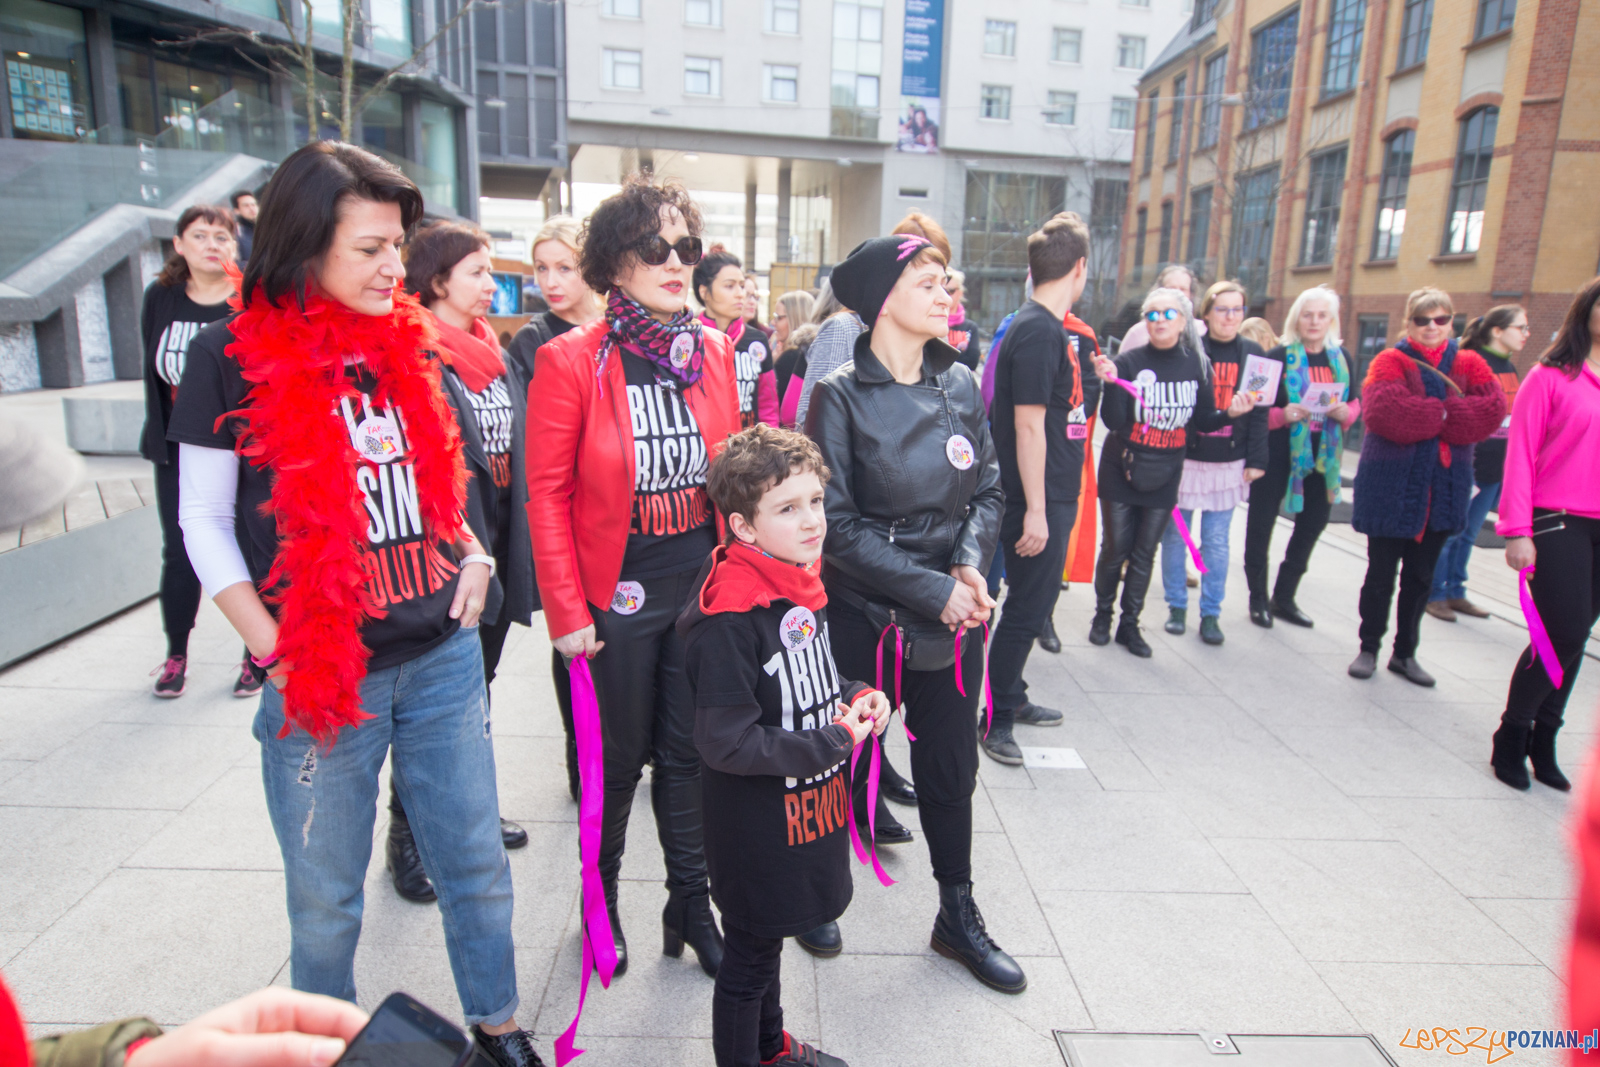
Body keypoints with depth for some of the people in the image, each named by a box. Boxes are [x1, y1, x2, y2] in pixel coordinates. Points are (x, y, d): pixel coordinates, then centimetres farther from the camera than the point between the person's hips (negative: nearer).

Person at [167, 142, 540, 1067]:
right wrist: (276, 653, -9)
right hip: (324, 678, -3)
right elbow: (204, 521, -3)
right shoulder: (234, 356, -7)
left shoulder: (405, 342, 6)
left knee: (477, 865, 15)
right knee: (326, 899, 14)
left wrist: (472, 553, 0)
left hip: (443, 655, 4)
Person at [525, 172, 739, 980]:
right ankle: (601, 897, 38)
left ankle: (690, 903, 33)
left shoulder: (714, 350, 3)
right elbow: (547, 494, -9)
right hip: (617, 590, -3)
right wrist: (567, 609, -12)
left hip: (703, 581, 4)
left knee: (690, 752, 13)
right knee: (619, 756, 13)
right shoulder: (571, 360, -10)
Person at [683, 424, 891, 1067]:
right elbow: (726, 744, -28)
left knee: (767, 940, 28)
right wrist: (834, 741, -22)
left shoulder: (803, 584, 0)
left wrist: (857, 699, -5)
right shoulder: (728, 620, -28)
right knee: (749, 954, 14)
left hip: (808, 809, 8)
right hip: (757, 826, -8)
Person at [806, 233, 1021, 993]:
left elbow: (988, 492, 7)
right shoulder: (841, 396, -12)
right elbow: (836, 523, -15)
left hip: (954, 613, 5)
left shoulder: (961, 386, 3)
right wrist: (928, 589, -17)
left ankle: (958, 915, 36)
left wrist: (969, 564, -11)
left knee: (951, 766, 16)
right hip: (863, 615, -4)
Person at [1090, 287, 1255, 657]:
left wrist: (1230, 414, -12)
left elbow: (1203, 421, 6)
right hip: (1120, 470, -2)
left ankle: (1130, 625, 20)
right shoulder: (1129, 361, -8)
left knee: (1145, 553, 7)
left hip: (1164, 475, 2)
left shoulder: (1197, 364, 0)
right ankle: (1102, 616, 22)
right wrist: (1111, 383, -28)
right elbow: (1113, 421, -14)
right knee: (1115, 549, 2)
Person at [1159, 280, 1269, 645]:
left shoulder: (1252, 354, 6)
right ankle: (1177, 606, 22)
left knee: (1217, 541, 6)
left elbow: (1259, 411, 7)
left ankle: (1211, 613, 16)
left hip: (1229, 464, 2)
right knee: (1175, 536, 7)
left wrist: (1256, 459, 2)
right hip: (1184, 459, -2)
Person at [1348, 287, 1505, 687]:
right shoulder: (1390, 362, -5)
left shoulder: (1470, 365, 7)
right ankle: (1369, 648, 20)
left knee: (1421, 575, 13)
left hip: (1443, 485, 4)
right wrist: (1445, 415, -13)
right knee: (1381, 572, 5)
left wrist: (1422, 416, -17)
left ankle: (1405, 653, 26)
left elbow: (1492, 410, -10)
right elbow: (1386, 411, -23)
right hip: (1391, 484, -4)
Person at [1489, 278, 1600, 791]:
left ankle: (1542, 742, 21)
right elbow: (1520, 455, -7)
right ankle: (1511, 737, 12)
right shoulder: (1551, 377, -5)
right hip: (1557, 523, -5)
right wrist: (1517, 530, -13)